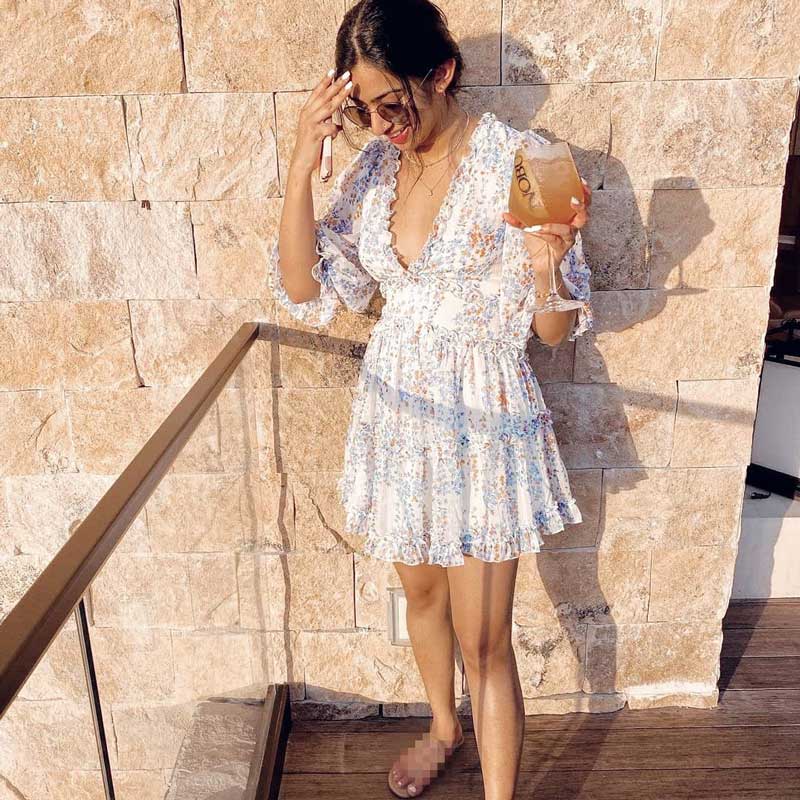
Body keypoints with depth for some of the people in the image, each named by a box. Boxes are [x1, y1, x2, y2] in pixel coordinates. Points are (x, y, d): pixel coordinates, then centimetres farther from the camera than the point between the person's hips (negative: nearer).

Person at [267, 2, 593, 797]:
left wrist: (546, 268, -33)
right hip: (394, 410, 5)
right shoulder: (373, 165, 0)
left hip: (481, 418, -5)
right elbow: (306, 291, -5)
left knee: (483, 640, 4)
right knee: (421, 589, 23)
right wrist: (303, 164, -15)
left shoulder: (518, 160, -15)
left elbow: (556, 330, -11)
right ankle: (443, 726, 51)